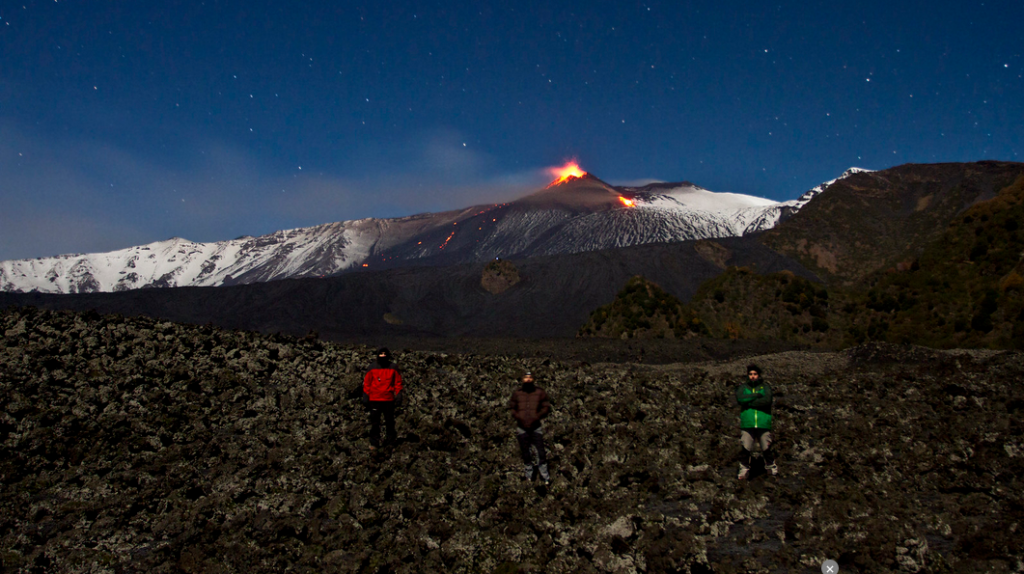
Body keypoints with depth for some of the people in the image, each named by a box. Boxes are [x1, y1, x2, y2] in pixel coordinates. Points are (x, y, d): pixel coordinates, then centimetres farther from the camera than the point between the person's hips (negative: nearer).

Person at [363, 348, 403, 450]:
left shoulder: (393, 369, 1)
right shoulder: (372, 369, 0)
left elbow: (398, 383, 4)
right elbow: (366, 383, 4)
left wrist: (398, 396, -2)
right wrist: (365, 397, 0)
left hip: (389, 400, 1)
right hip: (374, 400, 0)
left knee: (389, 421, 11)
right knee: (374, 422, 1)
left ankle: (389, 439, 27)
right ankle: (374, 442, 8)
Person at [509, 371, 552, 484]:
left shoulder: (540, 392, 0)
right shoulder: (517, 393, 3)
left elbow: (546, 407, 1)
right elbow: (512, 408, 8)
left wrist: (536, 417, -12)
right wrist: (519, 417, -9)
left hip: (536, 427, -1)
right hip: (521, 428, 1)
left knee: (541, 452, -2)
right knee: (525, 453, 10)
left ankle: (545, 476, 11)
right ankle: (529, 474, 25)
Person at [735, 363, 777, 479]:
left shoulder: (765, 386, 6)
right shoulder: (742, 386, 9)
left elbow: (767, 400, -13)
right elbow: (740, 399, -12)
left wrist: (749, 402, -10)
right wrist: (756, 395, -11)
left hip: (763, 423, 0)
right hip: (747, 424, 0)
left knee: (766, 448, 8)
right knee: (746, 448, -2)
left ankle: (770, 465, 32)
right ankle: (744, 468, 16)